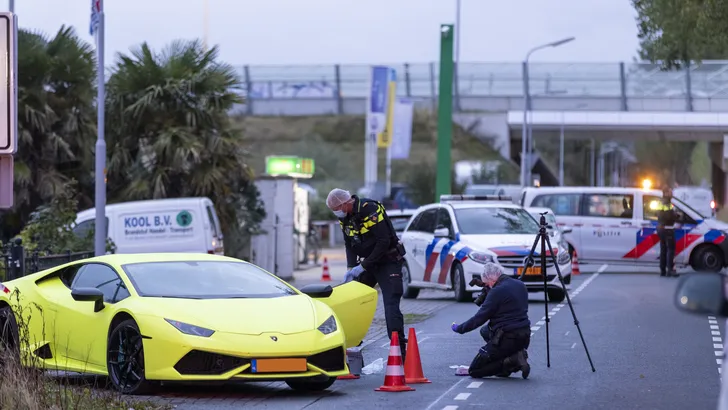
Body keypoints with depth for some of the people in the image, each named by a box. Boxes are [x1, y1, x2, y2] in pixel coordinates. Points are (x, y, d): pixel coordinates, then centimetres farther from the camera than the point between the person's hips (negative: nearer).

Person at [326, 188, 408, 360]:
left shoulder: (371, 210, -23)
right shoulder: (344, 217, 2)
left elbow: (384, 242, -25)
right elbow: (349, 245, 8)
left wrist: (363, 266, -23)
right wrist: (351, 268, -9)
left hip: (388, 261, -8)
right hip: (367, 263, 8)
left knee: (391, 307, -15)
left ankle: (400, 350, -15)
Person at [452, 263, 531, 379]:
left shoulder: (497, 291, -15)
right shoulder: (520, 285, 10)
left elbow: (479, 318, -11)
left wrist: (459, 328, 4)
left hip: (507, 339, -8)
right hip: (525, 337, 9)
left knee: (474, 370, 2)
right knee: (485, 331, 32)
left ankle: (513, 361, -12)